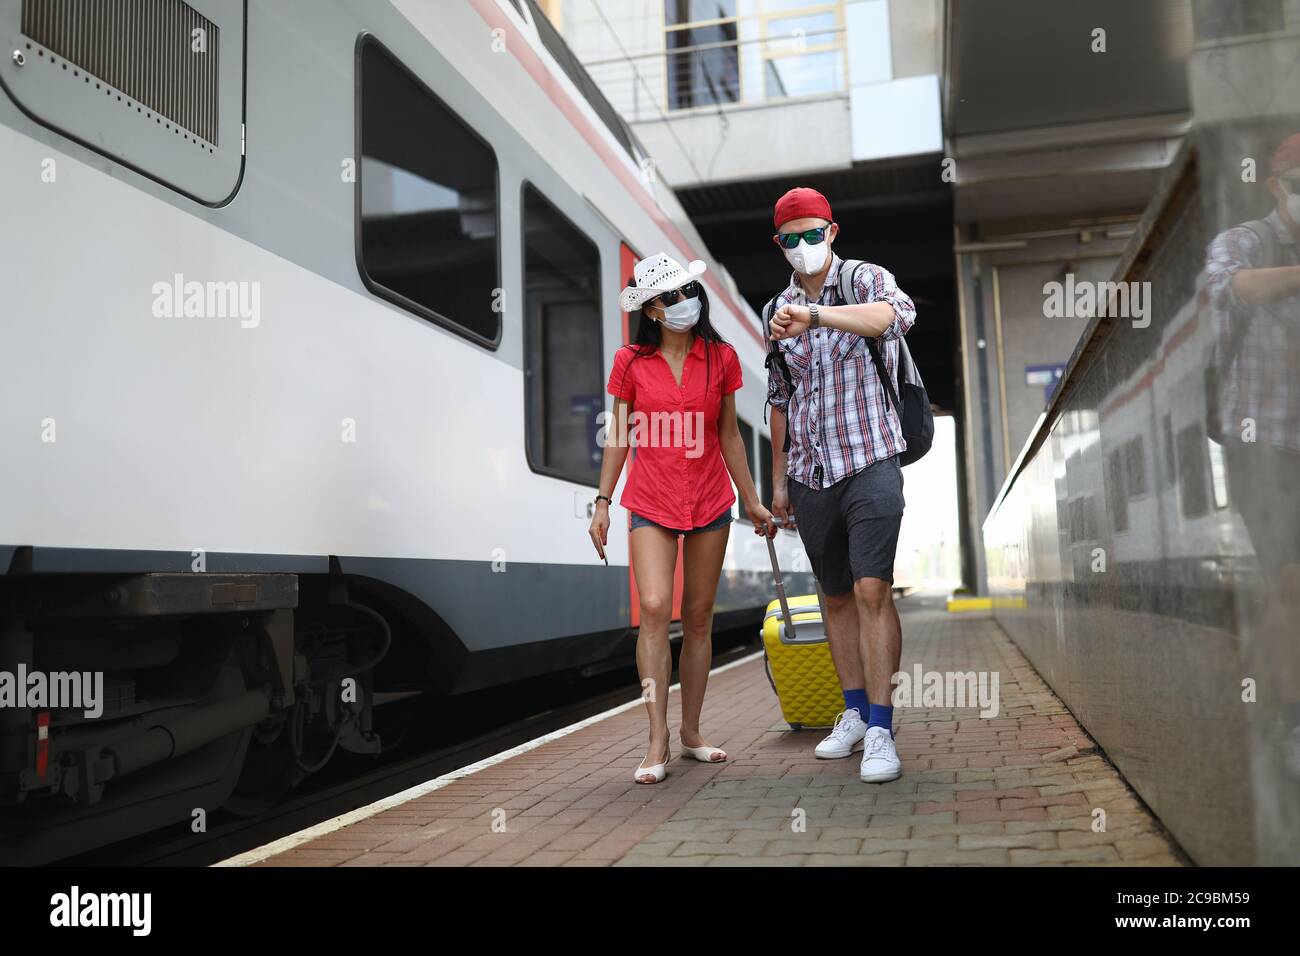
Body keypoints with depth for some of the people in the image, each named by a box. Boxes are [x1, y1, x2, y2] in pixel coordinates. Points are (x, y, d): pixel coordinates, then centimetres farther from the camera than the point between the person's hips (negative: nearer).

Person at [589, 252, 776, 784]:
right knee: (655, 608, -17)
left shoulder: (721, 359, 4)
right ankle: (657, 742, -10)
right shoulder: (631, 362, 0)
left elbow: (728, 435, 10)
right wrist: (602, 503, -1)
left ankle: (691, 732, 20)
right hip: (651, 504, -2)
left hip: (710, 502, 2)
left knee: (699, 620, 7)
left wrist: (752, 501, 11)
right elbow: (619, 437, 4)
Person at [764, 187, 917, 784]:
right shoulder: (780, 309, 12)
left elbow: (898, 314, -29)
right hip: (810, 475, 5)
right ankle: (854, 714, 23)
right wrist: (779, 478, 17)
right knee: (836, 596, 11)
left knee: (872, 590, -14)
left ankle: (881, 732, -8)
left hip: (869, 464, -5)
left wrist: (813, 315, -43)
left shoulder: (865, 279, -3)